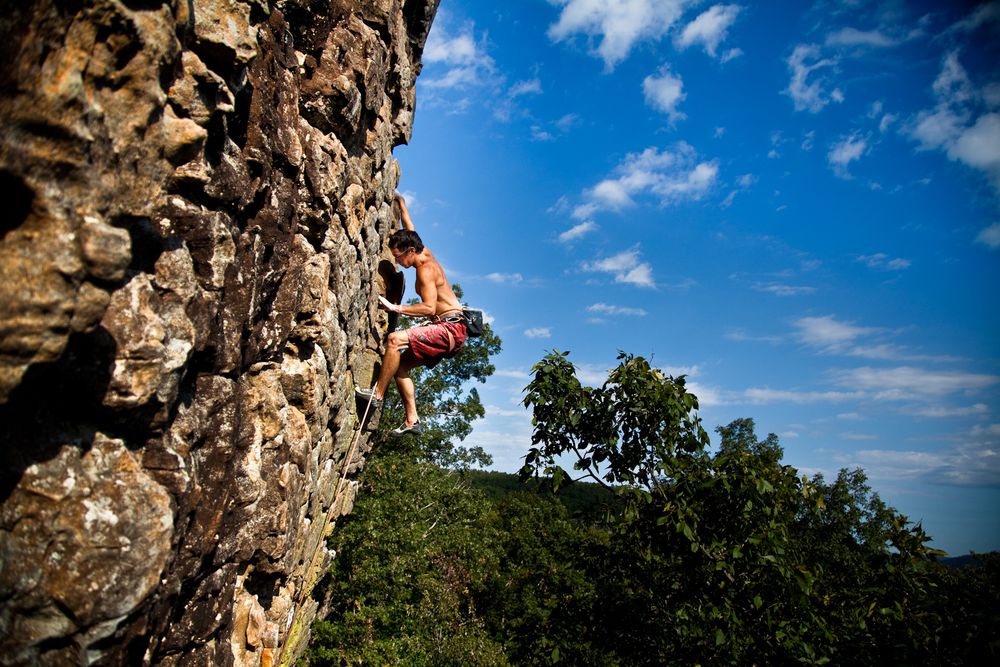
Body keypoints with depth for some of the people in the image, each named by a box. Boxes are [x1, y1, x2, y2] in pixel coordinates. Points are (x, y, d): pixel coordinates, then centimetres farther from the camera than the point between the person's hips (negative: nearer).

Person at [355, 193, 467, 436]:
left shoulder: (425, 269, -13)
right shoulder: (426, 254, 14)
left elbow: (429, 308, -23)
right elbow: (409, 229, 32)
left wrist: (396, 308, -20)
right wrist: (401, 204, 43)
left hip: (450, 328, -10)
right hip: (447, 332, 10)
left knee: (395, 339, -24)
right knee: (400, 363, 5)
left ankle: (377, 394, -17)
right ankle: (412, 420, 1)